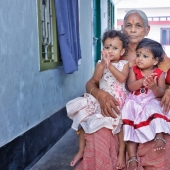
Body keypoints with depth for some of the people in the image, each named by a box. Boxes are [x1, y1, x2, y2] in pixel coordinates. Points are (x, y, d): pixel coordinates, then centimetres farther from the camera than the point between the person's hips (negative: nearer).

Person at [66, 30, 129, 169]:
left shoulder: (124, 64, 0)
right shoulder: (100, 63, 6)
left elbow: (122, 78, -19)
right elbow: (96, 78, -12)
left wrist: (110, 65, -22)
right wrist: (103, 63, -19)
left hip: (118, 100, -3)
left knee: (120, 123, -19)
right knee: (83, 117, 1)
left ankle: (122, 153, 3)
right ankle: (81, 151, 15)